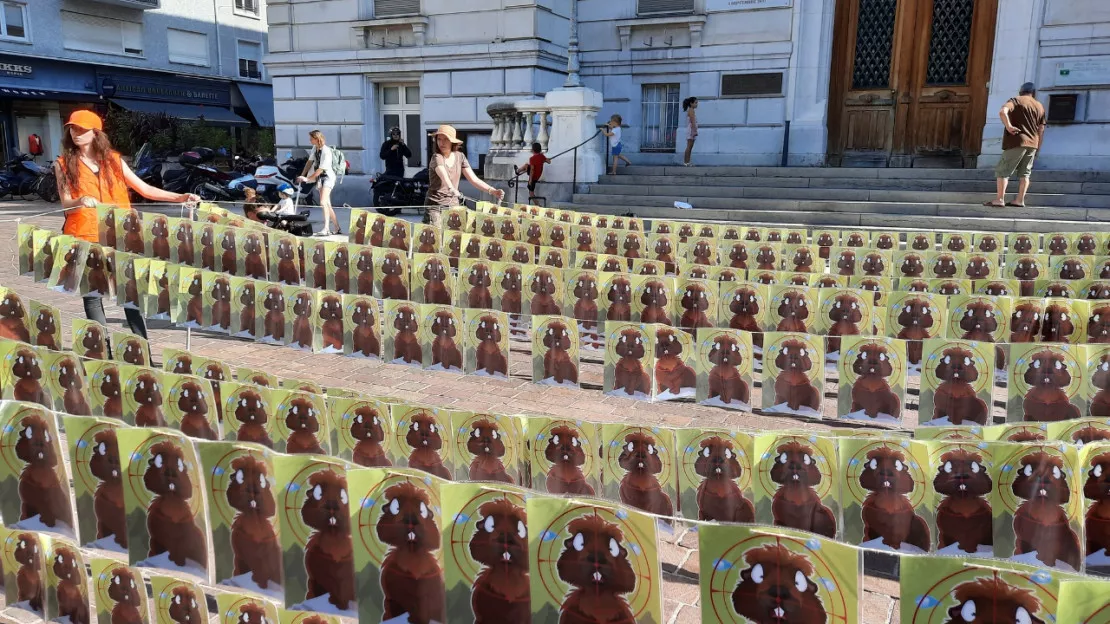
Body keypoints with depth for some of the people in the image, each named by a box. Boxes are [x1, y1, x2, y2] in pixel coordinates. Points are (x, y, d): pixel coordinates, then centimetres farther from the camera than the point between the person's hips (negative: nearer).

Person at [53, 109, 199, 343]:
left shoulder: (113, 160, 9)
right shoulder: (63, 164, 4)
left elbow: (145, 189, 10)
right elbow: (66, 205, -3)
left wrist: (180, 197, 0)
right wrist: (81, 201, -26)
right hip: (85, 238, -1)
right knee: (92, 295, 3)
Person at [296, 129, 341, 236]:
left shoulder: (326, 151, -20)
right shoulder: (315, 148, 4)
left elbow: (321, 169, -21)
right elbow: (310, 162, 12)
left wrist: (307, 178, -17)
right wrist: (302, 175, 5)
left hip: (327, 177, -8)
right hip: (320, 178, 9)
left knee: (323, 202, -22)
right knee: (327, 205, 9)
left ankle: (326, 228, -26)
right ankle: (338, 228, 16)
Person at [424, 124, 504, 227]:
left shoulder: (459, 156, 4)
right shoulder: (436, 157, -11)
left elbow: (474, 179, 0)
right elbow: (443, 175, -32)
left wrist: (493, 191, -15)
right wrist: (451, 189, -53)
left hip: (453, 205, 4)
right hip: (434, 206, -4)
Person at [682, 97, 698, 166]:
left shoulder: (692, 110, 20)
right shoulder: (691, 110, -10)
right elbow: (692, 122, -17)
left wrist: (695, 131, 19)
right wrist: (695, 131, -22)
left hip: (692, 130, 10)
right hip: (691, 129, -10)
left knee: (690, 147, 7)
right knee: (689, 146, -11)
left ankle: (687, 162, 6)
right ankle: (686, 162, -12)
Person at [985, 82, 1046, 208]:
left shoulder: (1016, 100, 0)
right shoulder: (1040, 106, 17)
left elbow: (1002, 112, -23)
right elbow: (1041, 130, 16)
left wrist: (1008, 126, -18)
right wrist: (1038, 147, 21)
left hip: (1017, 142, -6)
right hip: (1032, 144, 6)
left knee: (1002, 171, -2)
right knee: (1024, 173, 10)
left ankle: (999, 199, -10)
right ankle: (1020, 200, 6)